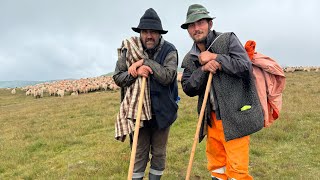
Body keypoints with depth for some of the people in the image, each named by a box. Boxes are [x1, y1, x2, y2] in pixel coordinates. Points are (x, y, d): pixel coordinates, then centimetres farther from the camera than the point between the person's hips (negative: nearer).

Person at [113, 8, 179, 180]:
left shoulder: (169, 50, -8)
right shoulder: (129, 49, -3)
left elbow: (167, 76, -22)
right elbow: (117, 77, -2)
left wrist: (145, 61, -22)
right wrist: (135, 72, -20)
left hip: (161, 111, 0)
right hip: (138, 110, 0)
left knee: (159, 152, 16)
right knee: (140, 152, 11)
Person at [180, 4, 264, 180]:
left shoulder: (228, 39, -4)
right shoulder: (190, 59, 9)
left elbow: (246, 66, -15)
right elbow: (188, 88, 0)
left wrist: (214, 57, -16)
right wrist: (203, 69, -15)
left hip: (235, 116, -5)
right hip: (212, 118, 5)